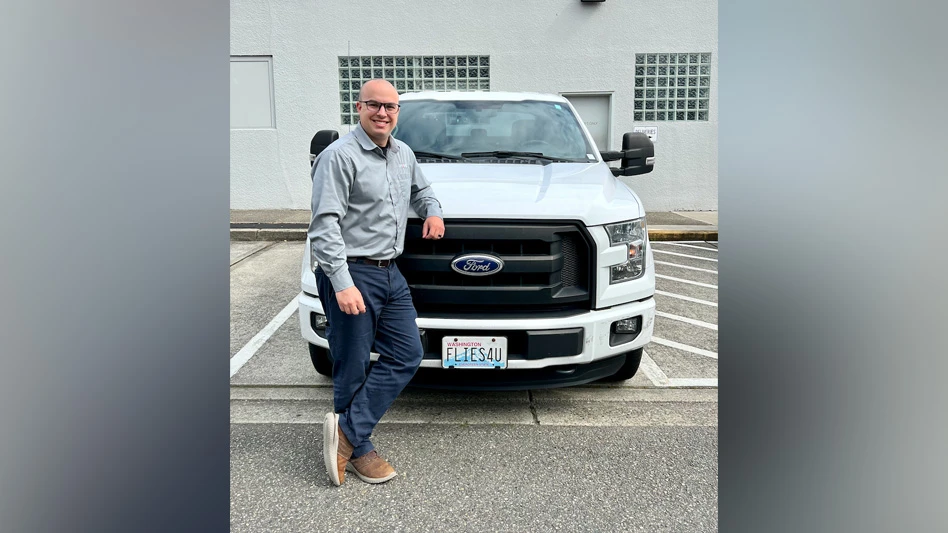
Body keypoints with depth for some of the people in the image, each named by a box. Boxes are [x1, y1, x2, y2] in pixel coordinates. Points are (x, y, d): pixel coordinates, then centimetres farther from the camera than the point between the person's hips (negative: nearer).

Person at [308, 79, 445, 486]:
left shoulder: (404, 154, 13)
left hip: (390, 273, 8)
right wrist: (342, 283, -26)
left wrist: (432, 210, 11)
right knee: (353, 368, 1)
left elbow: (420, 189, 35)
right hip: (350, 274, -8)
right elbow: (324, 225, -19)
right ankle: (358, 449, 17)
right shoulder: (339, 156, -12)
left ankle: (346, 430, 9)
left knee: (407, 355, 5)